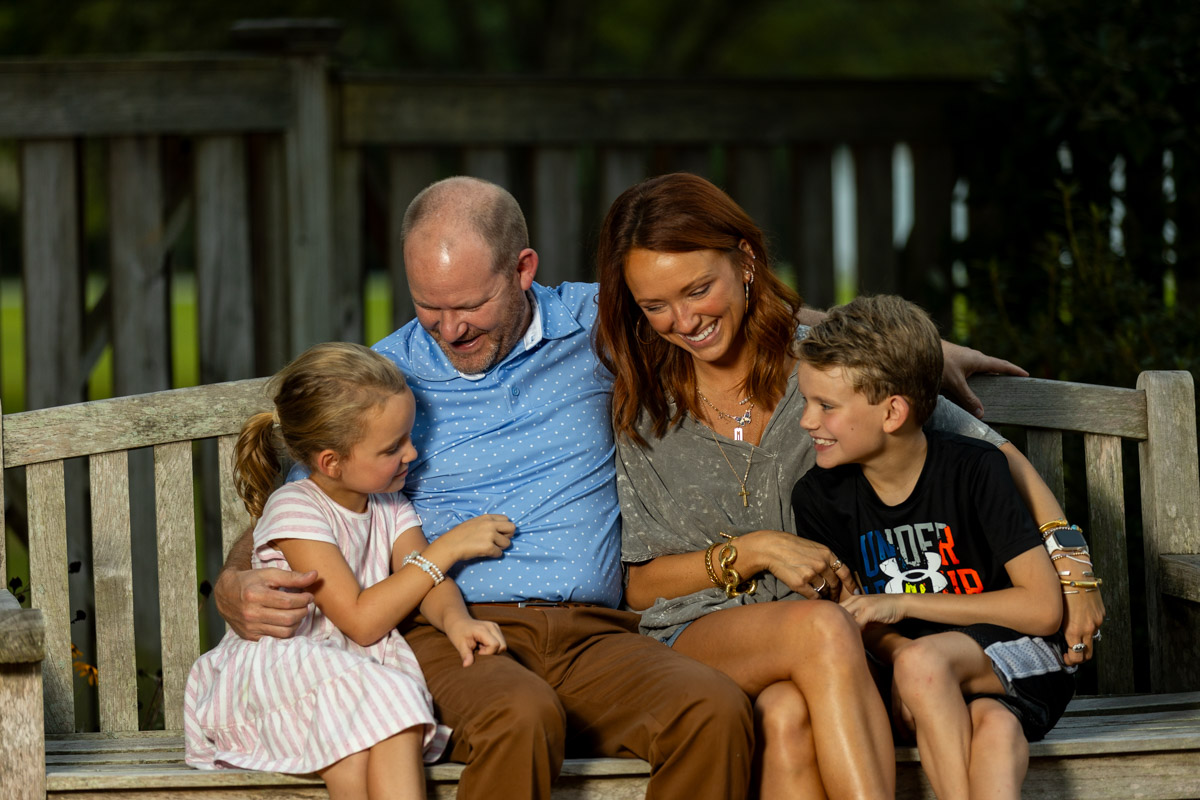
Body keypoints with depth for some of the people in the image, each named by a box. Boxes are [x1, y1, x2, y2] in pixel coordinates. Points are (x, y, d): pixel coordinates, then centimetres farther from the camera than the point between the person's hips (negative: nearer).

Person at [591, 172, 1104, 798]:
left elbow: (992, 454, 7)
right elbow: (639, 586, 8)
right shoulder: (642, 403, 8)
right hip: (695, 640, 0)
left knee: (790, 716, -38)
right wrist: (754, 552, -7)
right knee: (820, 627, -35)